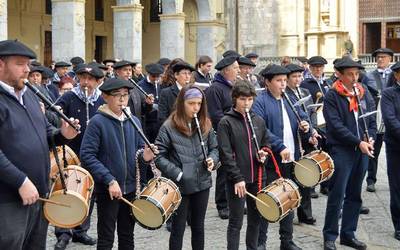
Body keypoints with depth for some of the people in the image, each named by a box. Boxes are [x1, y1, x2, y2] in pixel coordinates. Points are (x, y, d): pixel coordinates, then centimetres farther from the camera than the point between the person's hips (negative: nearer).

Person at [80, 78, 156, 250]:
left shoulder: (134, 121, 6)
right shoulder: (98, 121, -11)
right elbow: (87, 155, -16)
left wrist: (145, 157, -10)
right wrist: (109, 180, -21)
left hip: (131, 188, 5)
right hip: (107, 189, -5)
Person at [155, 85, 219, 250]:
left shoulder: (206, 125, 3)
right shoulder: (169, 127, -11)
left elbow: (214, 148, 14)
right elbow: (159, 156, -11)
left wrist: (212, 159, -7)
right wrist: (177, 174, -17)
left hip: (202, 183, 4)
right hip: (180, 186, -4)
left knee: (198, 226, 16)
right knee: (178, 228, 8)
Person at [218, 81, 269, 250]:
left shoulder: (258, 121, 9)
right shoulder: (226, 122, -8)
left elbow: (266, 145, 20)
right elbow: (225, 153, -13)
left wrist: (263, 154, -3)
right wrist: (237, 178, -17)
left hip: (256, 178, 5)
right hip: (236, 179, -5)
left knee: (255, 219, 14)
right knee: (236, 222, 1)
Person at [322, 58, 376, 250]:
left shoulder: (364, 93, 11)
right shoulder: (332, 96, -7)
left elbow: (372, 120, 13)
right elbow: (336, 126, -14)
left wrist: (370, 139, -5)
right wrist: (358, 142, -17)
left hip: (362, 151, 6)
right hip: (341, 150, -6)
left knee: (354, 195, 12)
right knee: (337, 195, -3)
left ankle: (348, 234, 23)